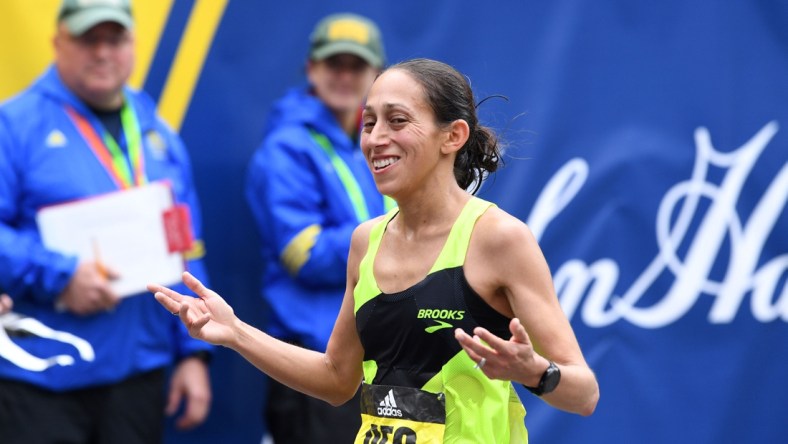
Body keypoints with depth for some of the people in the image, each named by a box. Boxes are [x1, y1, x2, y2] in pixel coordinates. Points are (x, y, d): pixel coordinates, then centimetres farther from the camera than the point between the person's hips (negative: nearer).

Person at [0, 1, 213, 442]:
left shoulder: (159, 136, 14)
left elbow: (187, 257, 15)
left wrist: (194, 352, 9)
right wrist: (58, 276, -20)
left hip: (139, 372, 5)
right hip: (40, 381, -5)